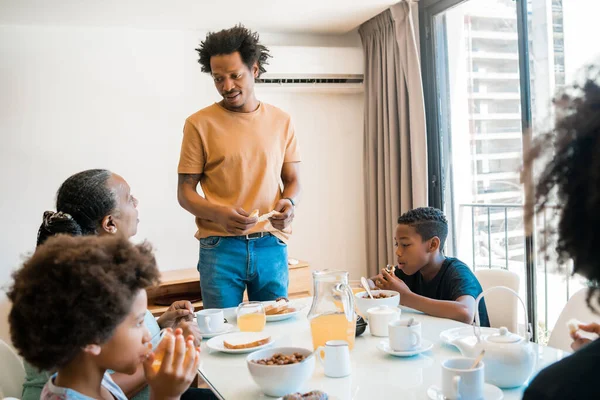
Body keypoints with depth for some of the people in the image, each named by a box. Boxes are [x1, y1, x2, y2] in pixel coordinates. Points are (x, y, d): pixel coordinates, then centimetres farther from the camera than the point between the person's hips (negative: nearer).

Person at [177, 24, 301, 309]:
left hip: (272, 245, 2)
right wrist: (219, 214, -19)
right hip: (220, 247, -2)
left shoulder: (281, 122, 8)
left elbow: (292, 179, 13)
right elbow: (185, 192, 0)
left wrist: (288, 203, -10)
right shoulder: (199, 123, 0)